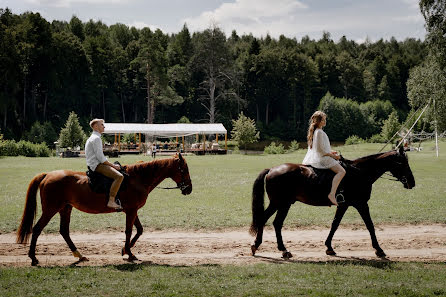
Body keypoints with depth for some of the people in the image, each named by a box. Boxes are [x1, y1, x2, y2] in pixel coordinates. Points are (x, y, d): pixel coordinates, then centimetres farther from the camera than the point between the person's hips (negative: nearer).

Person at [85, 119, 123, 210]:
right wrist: (112, 165, -11)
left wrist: (111, 165, 16)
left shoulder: (92, 138, 21)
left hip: (96, 164, 11)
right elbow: (100, 157, -19)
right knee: (119, 176, -25)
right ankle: (111, 201, -30)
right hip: (97, 165, -11)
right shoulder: (96, 138, -12)